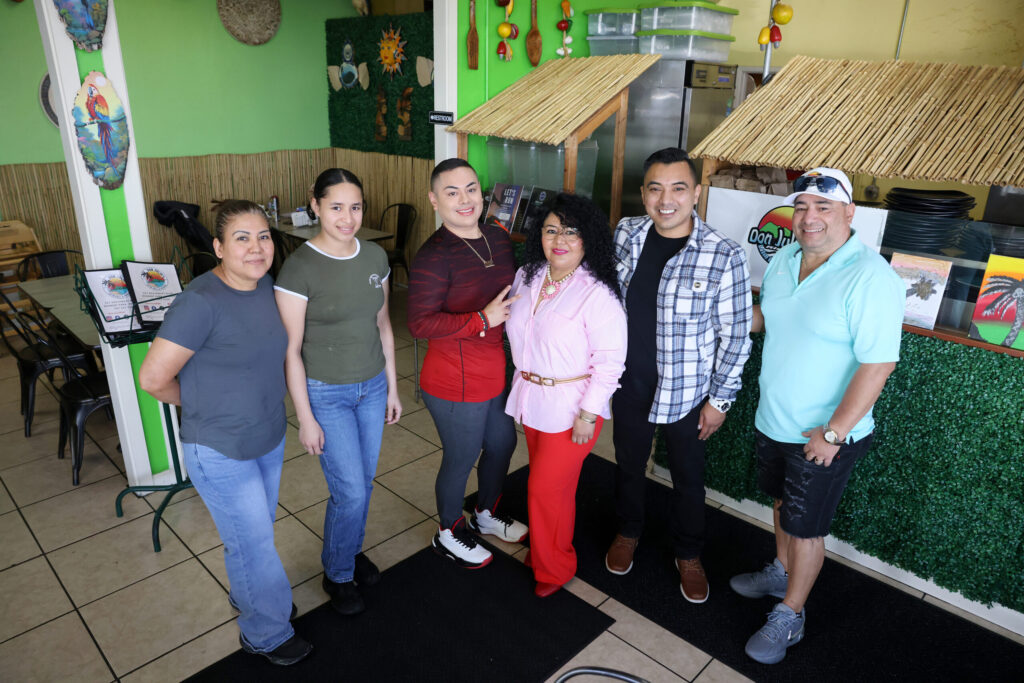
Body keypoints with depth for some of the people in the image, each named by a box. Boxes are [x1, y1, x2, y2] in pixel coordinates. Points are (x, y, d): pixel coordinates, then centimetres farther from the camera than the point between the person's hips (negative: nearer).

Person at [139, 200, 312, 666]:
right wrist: (202, 402, -6)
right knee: (255, 544, 8)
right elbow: (153, 378, -22)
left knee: (252, 532, 26)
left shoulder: (267, 285, -3)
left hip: (269, 437, 7)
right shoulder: (201, 302, -27)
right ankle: (267, 634, 32)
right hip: (221, 453, -7)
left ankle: (246, 594, 52)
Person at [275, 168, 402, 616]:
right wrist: (305, 418, -12)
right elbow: (291, 350, -14)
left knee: (363, 482, 17)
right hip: (326, 394, -5)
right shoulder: (299, 268, -18)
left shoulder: (375, 257, -1)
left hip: (372, 387, 5)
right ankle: (337, 574, 26)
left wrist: (392, 388, 10)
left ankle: (352, 551, 43)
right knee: (350, 491, -1)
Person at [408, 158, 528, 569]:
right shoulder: (434, 256, -22)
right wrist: (483, 320, -27)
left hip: (497, 371, 8)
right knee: (461, 458, 11)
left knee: (502, 443, 24)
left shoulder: (498, 238, 2)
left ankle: (487, 514, 51)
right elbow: (420, 324, -25)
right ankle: (449, 535, 39)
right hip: (457, 382, -8)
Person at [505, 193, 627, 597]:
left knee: (547, 486, 2)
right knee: (547, 480, 21)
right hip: (530, 397, 6)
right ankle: (545, 543, 44)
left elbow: (610, 362, -19)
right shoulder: (526, 277, 1)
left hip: (570, 407, -6)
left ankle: (553, 569, 25)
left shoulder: (597, 294, -20)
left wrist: (588, 414, -18)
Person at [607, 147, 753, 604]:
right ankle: (628, 532, 49)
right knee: (628, 463, 22)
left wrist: (720, 398, -8)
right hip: (628, 382, 3)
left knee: (687, 475, 17)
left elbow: (735, 335, -11)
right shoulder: (626, 234, -7)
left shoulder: (723, 256, -19)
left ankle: (688, 554, 41)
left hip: (686, 391, -3)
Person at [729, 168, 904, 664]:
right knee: (783, 502, 25)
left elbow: (878, 363, -25)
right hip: (772, 420, 7)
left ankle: (790, 615, 29)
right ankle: (781, 572, 49)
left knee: (805, 527, 8)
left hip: (824, 437, -7)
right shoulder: (784, 259, 0)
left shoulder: (870, 278, -23)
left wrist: (833, 433, -23)